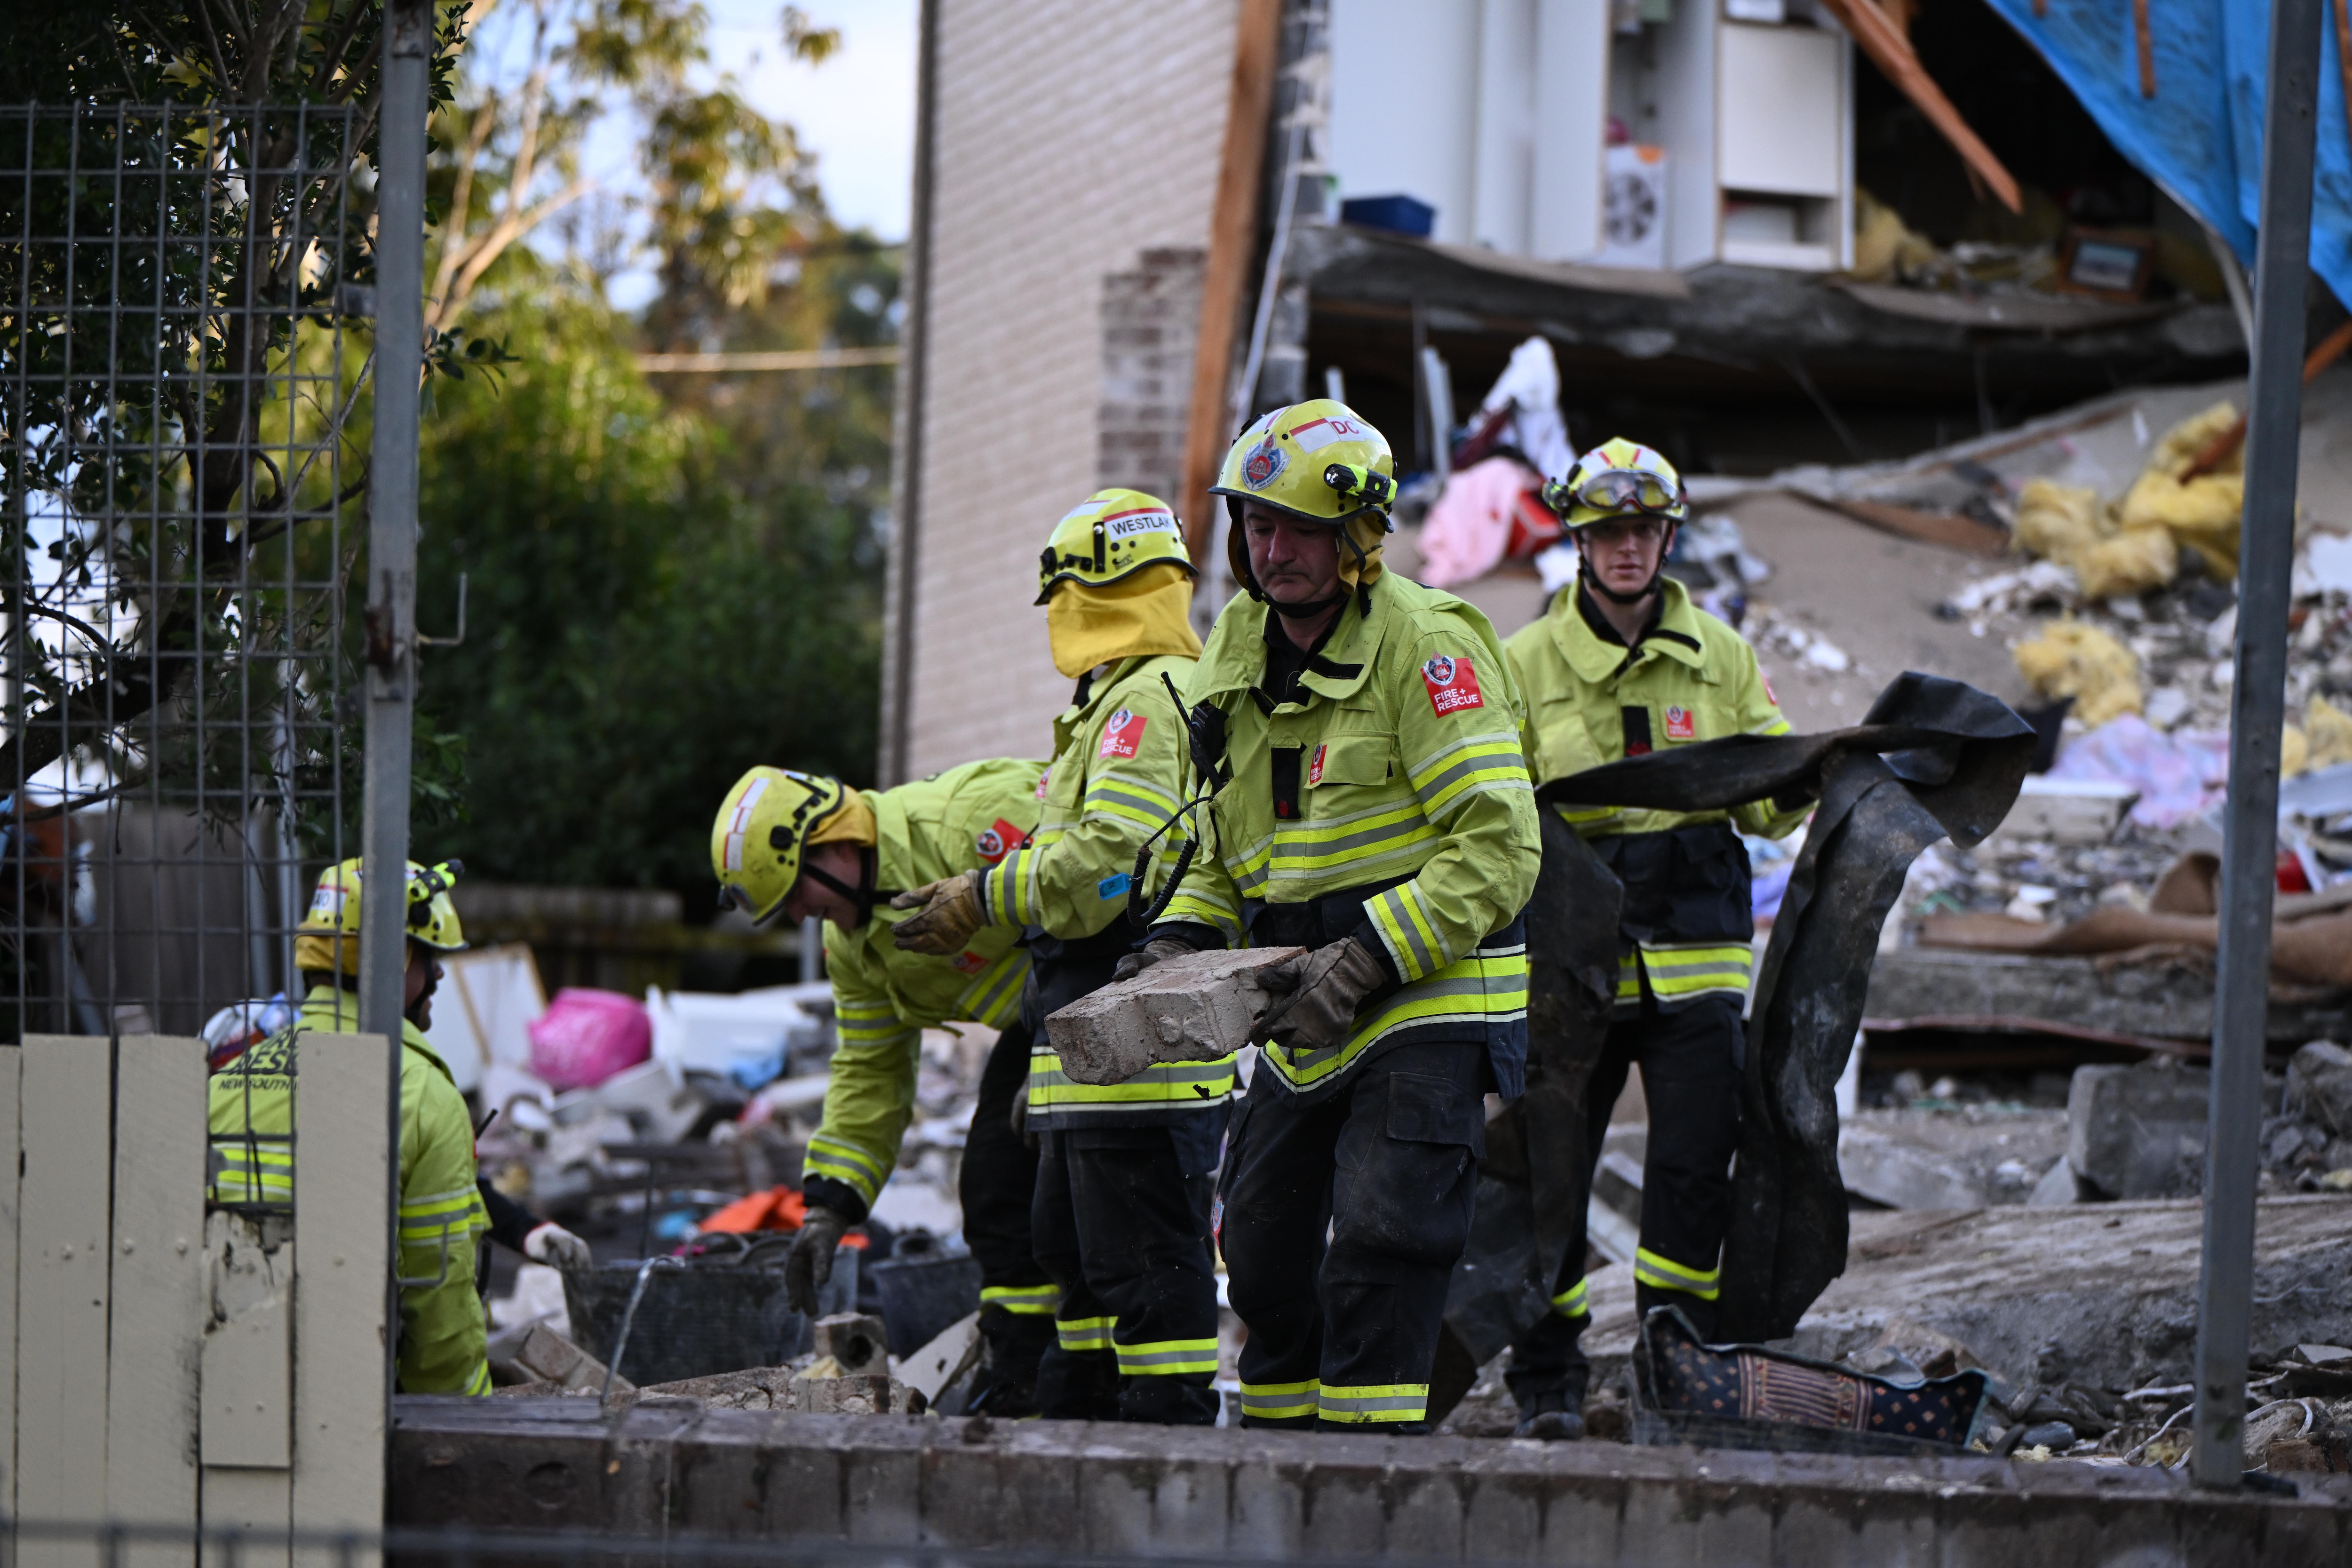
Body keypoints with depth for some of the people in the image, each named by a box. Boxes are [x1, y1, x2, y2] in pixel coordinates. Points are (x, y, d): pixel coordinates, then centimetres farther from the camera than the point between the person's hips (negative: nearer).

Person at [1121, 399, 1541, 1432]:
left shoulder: (1427, 645, -14)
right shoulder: (1238, 646, 11)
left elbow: (1495, 851, -19)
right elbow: (1226, 845, 21)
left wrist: (1365, 963, -24)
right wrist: (1180, 942, 2)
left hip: (1427, 1002, -8)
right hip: (1305, 1017, 8)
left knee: (1377, 1252, -17)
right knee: (1267, 1259, 11)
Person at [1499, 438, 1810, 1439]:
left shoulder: (1721, 658, 10)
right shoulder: (1526, 664, 4)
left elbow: (1770, 802, 13)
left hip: (1695, 959, 1)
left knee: (1694, 1169, -6)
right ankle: (1547, 1383, 13)